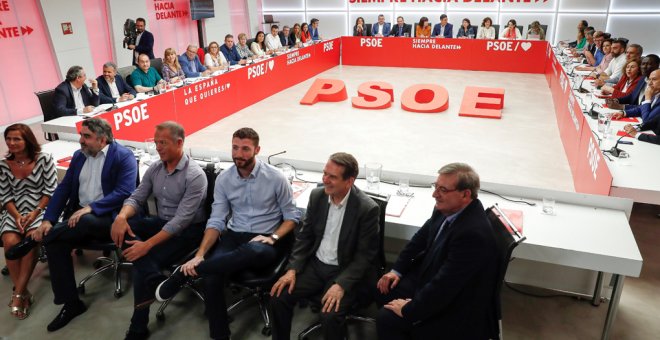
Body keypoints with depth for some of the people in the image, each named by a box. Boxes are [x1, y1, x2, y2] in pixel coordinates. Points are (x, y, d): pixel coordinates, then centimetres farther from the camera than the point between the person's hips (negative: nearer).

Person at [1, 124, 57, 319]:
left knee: (30, 239, -31)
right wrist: (17, 216, -11)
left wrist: (35, 213, -15)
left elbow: (51, 190, -6)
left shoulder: (43, 159, -4)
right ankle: (22, 291, -14)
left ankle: (18, 293, -21)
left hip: (41, 209, -3)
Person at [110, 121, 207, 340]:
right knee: (122, 226, -18)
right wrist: (121, 216, -19)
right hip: (161, 222, 7)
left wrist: (147, 244, -30)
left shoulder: (195, 175, -20)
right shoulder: (154, 169, 4)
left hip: (187, 231, -7)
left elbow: (182, 220, -25)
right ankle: (158, 283, -25)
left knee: (146, 258, -25)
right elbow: (136, 198, 5)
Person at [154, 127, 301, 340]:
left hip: (263, 242, -3)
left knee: (252, 251, -41)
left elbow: (292, 216, 1)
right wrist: (200, 255, -14)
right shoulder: (223, 179, 2)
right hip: (233, 236, 3)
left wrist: (273, 238, -16)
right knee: (211, 277, -29)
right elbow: (216, 221, 0)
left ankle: (182, 275, -25)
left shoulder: (276, 178, -6)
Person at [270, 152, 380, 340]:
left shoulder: (367, 208, -19)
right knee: (278, 296, -11)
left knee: (330, 316, -25)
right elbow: (304, 235, 5)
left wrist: (341, 285, -25)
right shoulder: (317, 195, -4)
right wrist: (292, 269, -6)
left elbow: (365, 255, -15)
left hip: (345, 271, -5)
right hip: (315, 264, 5)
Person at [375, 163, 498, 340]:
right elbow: (422, 237, 8)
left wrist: (408, 310, -18)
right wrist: (397, 270, 3)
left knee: (386, 318, -13)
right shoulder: (447, 208, -10)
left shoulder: (473, 233, -34)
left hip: (457, 307, -8)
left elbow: (443, 286, -30)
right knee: (383, 288, 9)